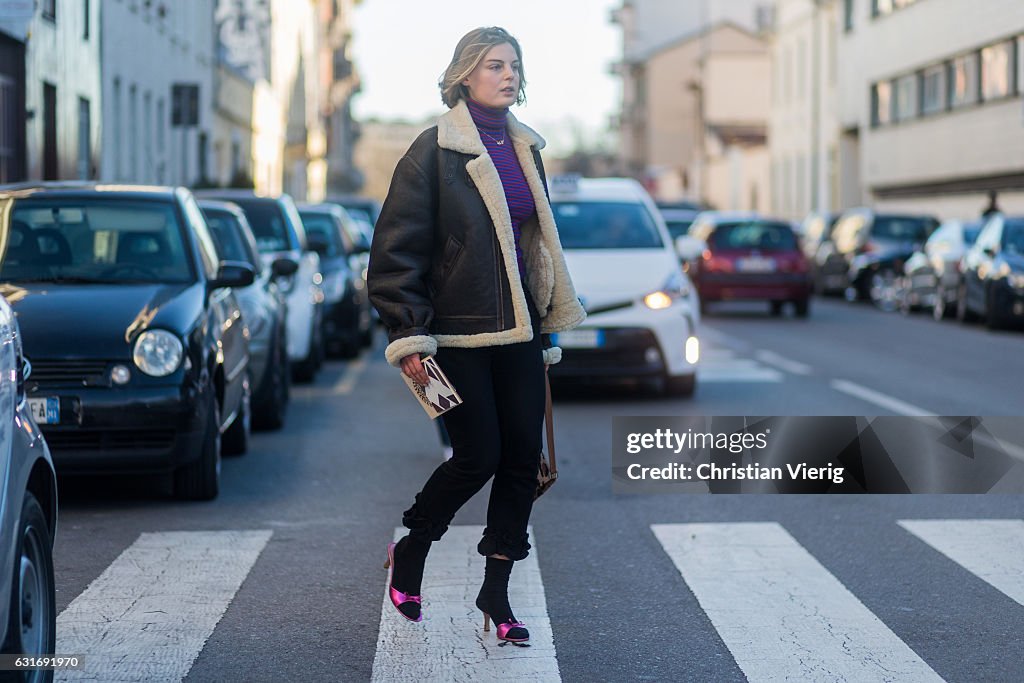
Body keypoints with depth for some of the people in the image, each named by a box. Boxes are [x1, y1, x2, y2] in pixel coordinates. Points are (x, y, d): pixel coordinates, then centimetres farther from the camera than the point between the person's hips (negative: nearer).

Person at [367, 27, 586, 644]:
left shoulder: (525, 148, 12)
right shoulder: (435, 151, -8)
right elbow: (396, 250, -10)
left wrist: (549, 328, 18)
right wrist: (409, 337, -15)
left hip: (519, 332, 6)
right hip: (459, 337, -6)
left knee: (524, 459, 2)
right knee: (478, 459, -6)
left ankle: (497, 593, 14)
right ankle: (410, 553, 21)